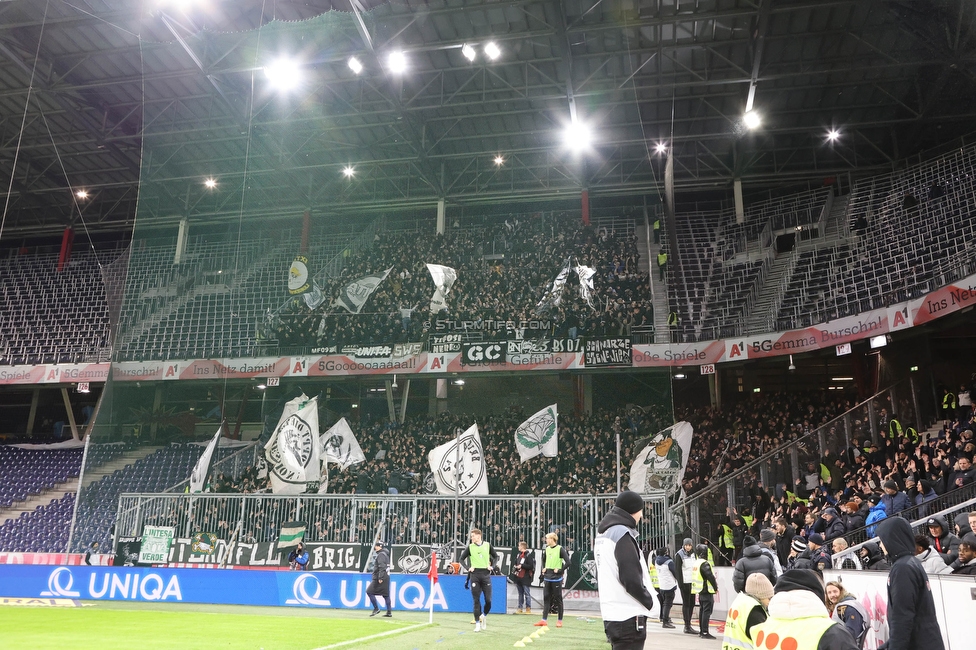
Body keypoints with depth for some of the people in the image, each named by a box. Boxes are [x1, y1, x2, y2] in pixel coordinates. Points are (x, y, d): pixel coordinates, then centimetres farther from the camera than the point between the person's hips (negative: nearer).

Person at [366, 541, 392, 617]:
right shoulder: (385, 554, 19)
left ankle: (376, 608, -3)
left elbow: (382, 567, -21)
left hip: (380, 578, -10)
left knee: (369, 591, -4)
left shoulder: (381, 554, -12)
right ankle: (389, 612, 7)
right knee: (386, 594, 8)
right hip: (386, 577, 10)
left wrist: (380, 578, -25)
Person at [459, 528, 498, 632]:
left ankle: (484, 616, 27)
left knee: (488, 600, -1)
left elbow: (496, 556, 15)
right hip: (475, 575, -1)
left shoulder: (487, 545, 4)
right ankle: (477, 623, 8)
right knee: (476, 601, 0)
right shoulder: (470, 547, 2)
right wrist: (468, 568, -6)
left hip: (486, 574, 1)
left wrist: (492, 566, 0)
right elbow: (462, 559, 7)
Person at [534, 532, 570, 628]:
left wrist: (560, 570, -15)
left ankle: (560, 620, 11)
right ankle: (544, 620, 7)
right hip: (547, 577, 6)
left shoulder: (560, 549, -10)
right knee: (546, 598, 5)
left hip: (556, 578, -6)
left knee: (558, 599, 2)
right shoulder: (546, 549, 10)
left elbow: (568, 562, -15)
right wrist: (543, 568, 13)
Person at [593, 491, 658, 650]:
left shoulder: (602, 534, 14)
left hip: (611, 615, 9)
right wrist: (649, 601, -6)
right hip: (628, 618, -9)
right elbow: (631, 578, -20)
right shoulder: (622, 533, -16)